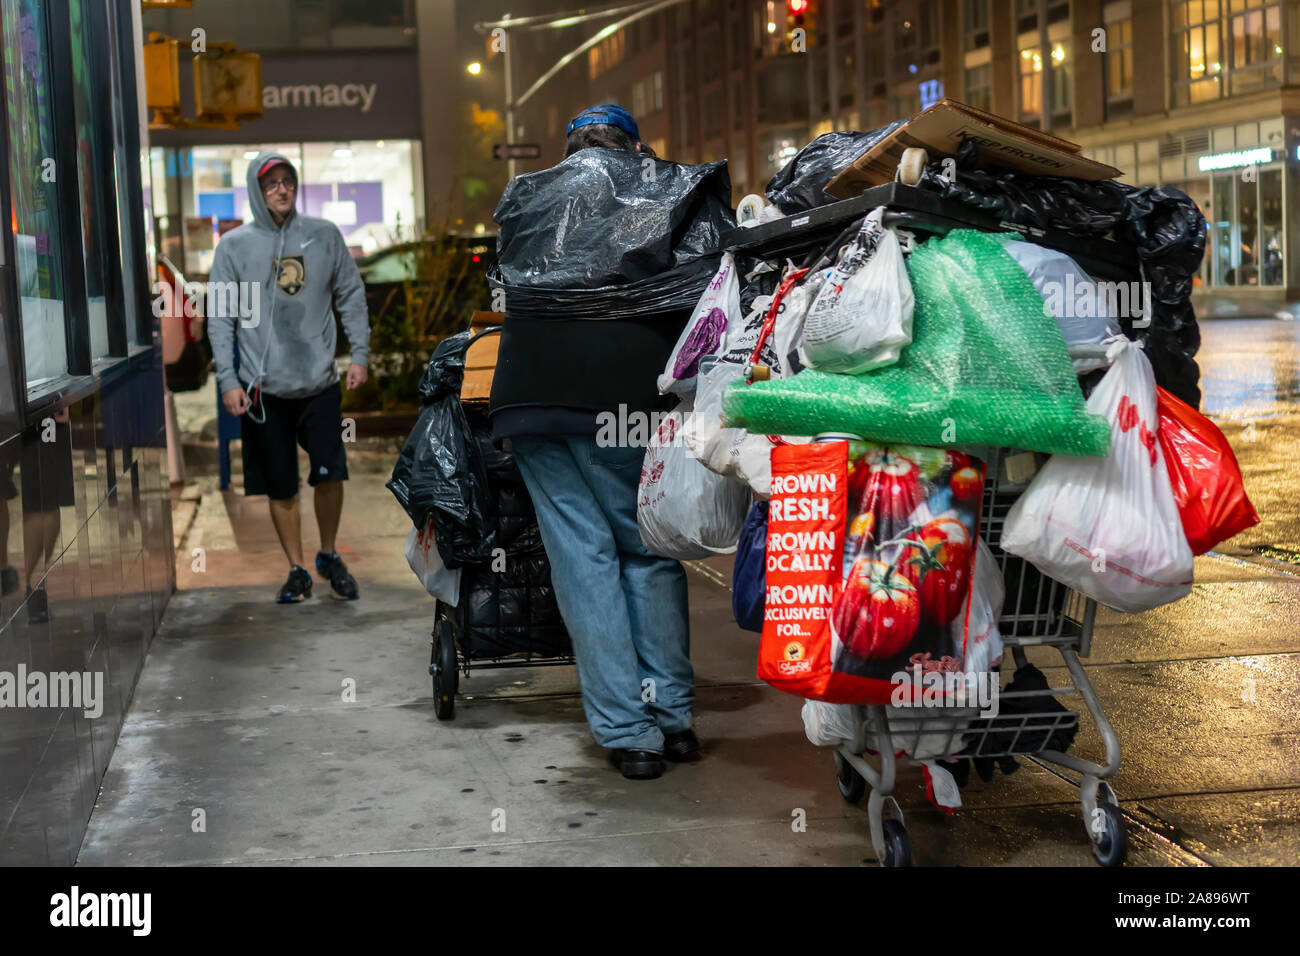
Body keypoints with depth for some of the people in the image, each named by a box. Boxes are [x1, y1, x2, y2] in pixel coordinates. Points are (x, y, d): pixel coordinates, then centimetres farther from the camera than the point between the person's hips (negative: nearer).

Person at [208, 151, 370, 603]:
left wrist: (360, 353, 2)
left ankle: (329, 556, 20)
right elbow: (220, 316, 1)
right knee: (281, 488, 6)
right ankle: (297, 570, 19)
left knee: (329, 473, -4)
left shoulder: (325, 235, 5)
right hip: (263, 387, 0)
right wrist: (228, 380, -6)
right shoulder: (234, 245, 2)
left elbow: (351, 295, 10)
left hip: (320, 380, 1)